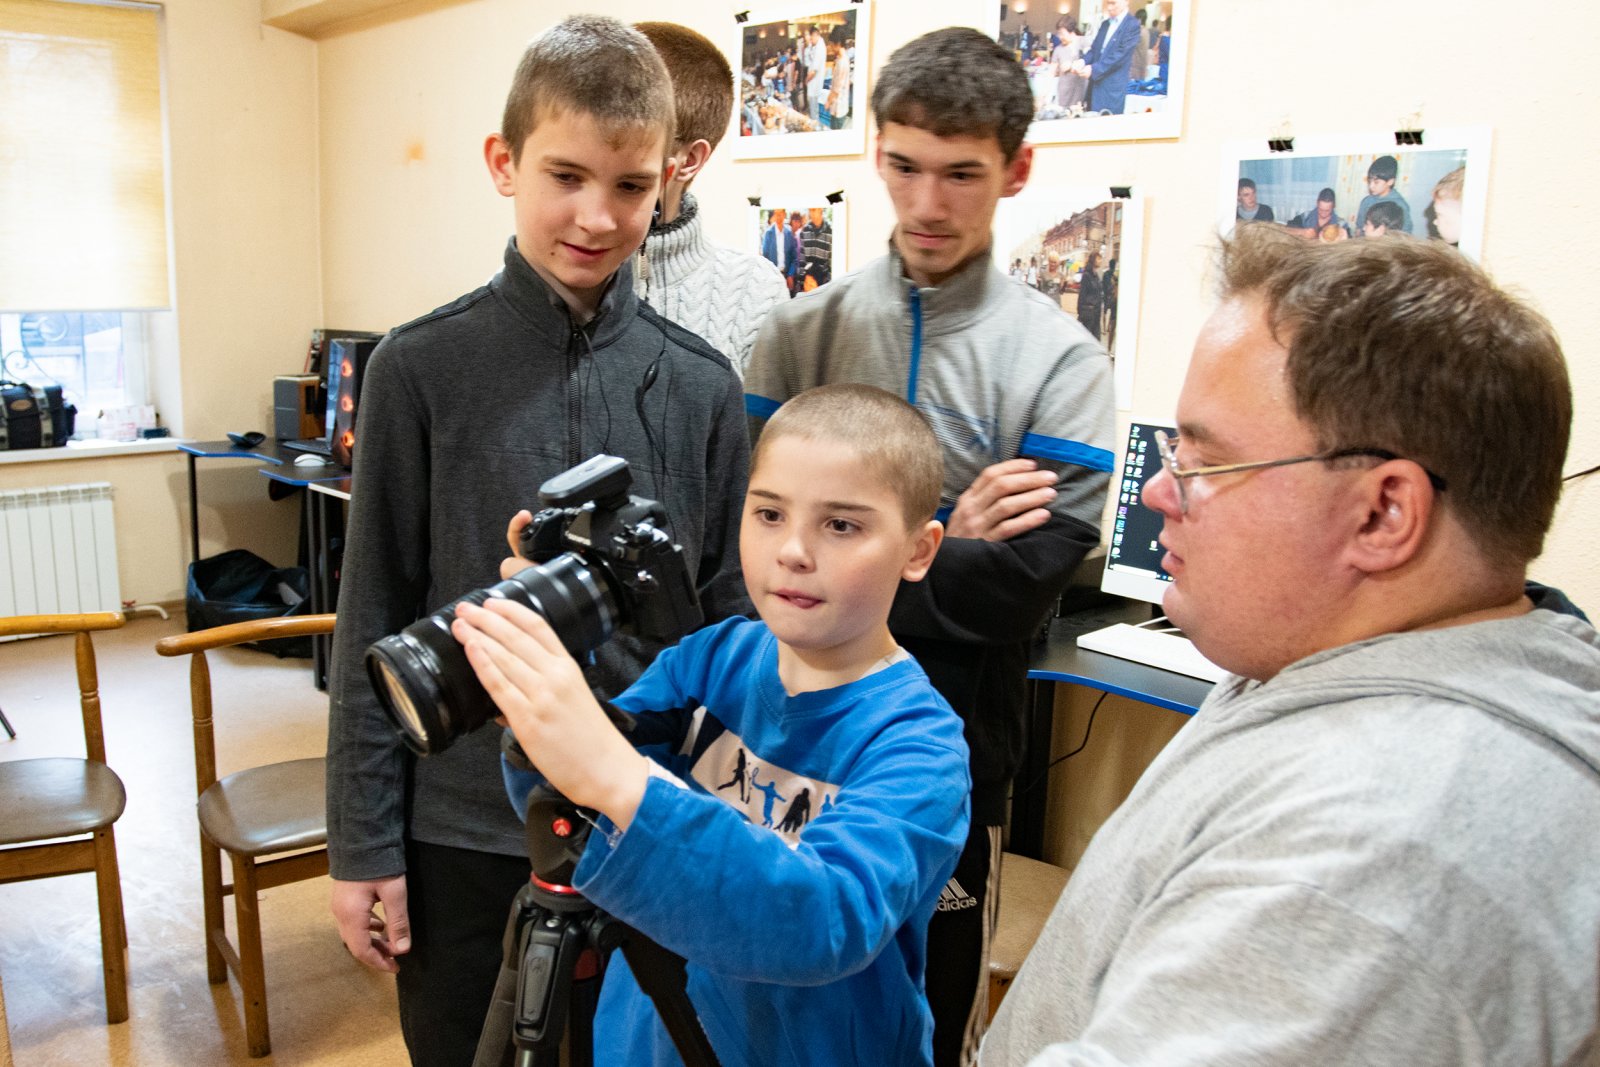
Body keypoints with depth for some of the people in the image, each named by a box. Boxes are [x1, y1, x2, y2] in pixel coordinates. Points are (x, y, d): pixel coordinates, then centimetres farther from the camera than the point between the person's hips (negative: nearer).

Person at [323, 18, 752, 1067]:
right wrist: (363, 842, -3)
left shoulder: (699, 383, -2)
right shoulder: (422, 367, -7)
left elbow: (727, 606, 3)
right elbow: (376, 618, -4)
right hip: (462, 824, -1)